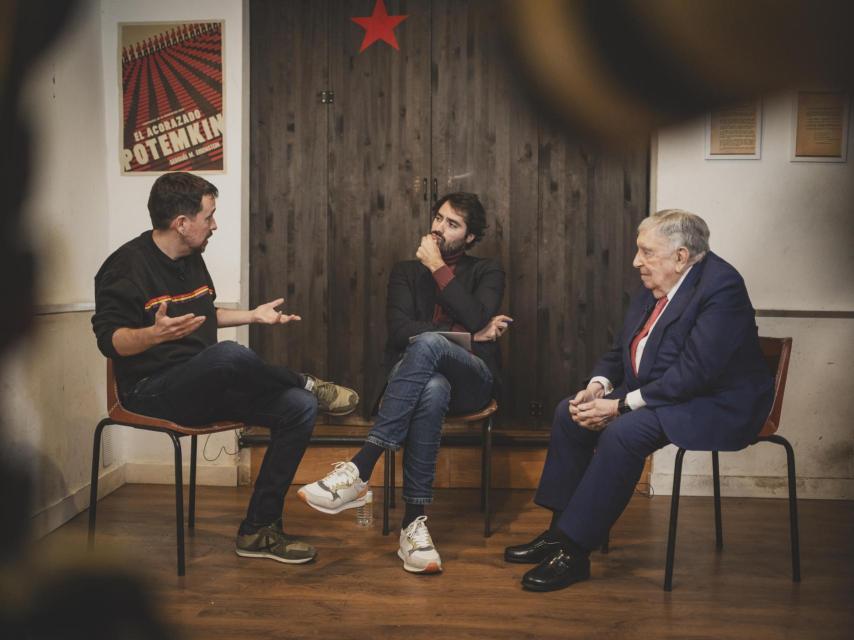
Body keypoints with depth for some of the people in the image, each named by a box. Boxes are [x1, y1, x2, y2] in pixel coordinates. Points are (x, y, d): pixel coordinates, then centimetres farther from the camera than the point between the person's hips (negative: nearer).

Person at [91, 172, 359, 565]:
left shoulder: (191, 260, 15)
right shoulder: (127, 267, -11)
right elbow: (110, 340, -17)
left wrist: (254, 315, 22)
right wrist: (156, 334, -35)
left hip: (204, 388, 8)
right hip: (153, 391, -8)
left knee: (299, 408, -13)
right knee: (229, 355, -39)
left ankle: (257, 531, -6)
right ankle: (309, 384, -6)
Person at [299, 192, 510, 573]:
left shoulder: (487, 273, 15)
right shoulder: (406, 272, 19)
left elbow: (477, 320, -7)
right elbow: (399, 330, 0)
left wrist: (438, 268, -2)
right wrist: (468, 337, -7)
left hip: (471, 381, -1)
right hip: (413, 377, 1)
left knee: (427, 344, -37)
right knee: (432, 391, -40)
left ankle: (358, 471, -42)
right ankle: (414, 523, -40)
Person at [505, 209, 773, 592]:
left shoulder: (720, 287, -21)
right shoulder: (652, 289, 7)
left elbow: (693, 372, -28)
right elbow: (621, 351, 13)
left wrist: (621, 405, -26)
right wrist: (597, 386, -8)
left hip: (718, 406, -9)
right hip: (656, 396, 9)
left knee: (624, 432, -31)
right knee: (570, 413, -3)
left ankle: (575, 550, -21)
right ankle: (559, 532, 2)